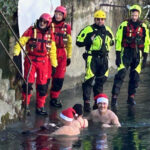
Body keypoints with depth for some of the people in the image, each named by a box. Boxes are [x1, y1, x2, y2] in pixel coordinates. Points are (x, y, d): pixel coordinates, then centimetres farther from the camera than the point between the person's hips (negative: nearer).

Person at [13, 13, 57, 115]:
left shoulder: (50, 34, 8)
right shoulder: (31, 31, -2)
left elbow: (52, 50, 14)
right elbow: (21, 42, -5)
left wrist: (54, 64, 14)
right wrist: (16, 53, -18)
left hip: (43, 61, 3)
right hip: (30, 60, -3)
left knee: (42, 85, 4)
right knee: (28, 83, -5)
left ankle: (40, 107, 14)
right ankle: (26, 105, 5)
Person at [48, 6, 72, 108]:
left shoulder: (66, 27, 8)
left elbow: (69, 43, 15)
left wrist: (69, 56, 13)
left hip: (62, 55, 3)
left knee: (59, 78, 3)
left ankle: (54, 98, 14)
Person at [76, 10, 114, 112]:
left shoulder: (107, 30, 11)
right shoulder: (88, 30, -6)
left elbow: (112, 41, 28)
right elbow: (79, 42, -6)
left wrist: (111, 42, 5)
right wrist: (89, 40, -18)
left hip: (103, 57, 6)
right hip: (92, 57, -6)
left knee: (101, 79, 12)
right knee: (89, 79, -10)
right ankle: (86, 102, -6)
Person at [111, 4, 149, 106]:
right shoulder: (124, 25, -1)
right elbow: (118, 41, -2)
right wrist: (118, 56, -7)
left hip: (138, 56, 3)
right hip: (126, 54, -3)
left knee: (135, 77, 6)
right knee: (121, 74, -13)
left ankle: (131, 98, 16)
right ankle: (114, 96, -14)